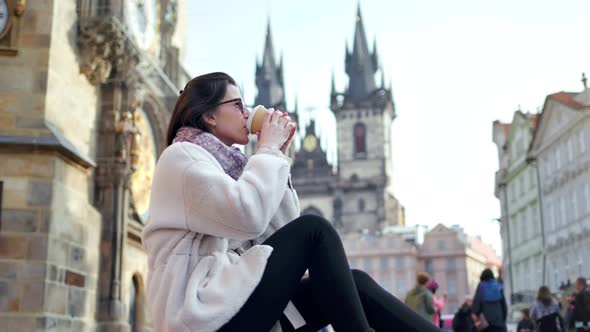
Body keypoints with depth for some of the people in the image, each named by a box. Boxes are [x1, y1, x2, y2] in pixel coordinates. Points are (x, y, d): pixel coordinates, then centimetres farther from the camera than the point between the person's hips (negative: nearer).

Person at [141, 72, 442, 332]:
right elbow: (248, 216, -21)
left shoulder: (226, 162, 23)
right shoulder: (181, 156, -2)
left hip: (233, 300, 8)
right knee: (314, 230, -16)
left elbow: (280, 234, 13)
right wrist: (268, 150, -6)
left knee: (356, 284, -8)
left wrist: (277, 156, 8)